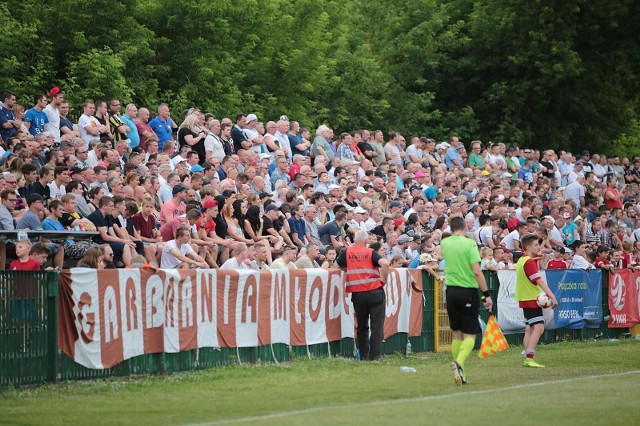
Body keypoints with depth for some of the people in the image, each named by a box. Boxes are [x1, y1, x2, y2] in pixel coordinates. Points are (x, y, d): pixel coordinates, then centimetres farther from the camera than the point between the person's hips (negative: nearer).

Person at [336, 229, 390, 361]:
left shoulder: (347, 252, 5)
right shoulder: (370, 253, -1)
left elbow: (338, 266, 16)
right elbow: (385, 263, -17)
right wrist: (383, 279, -4)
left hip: (357, 294, 2)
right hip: (374, 291, -2)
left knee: (362, 326, 14)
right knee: (376, 325, 1)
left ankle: (363, 355, 15)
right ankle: (374, 355, -5)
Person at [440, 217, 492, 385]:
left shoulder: (444, 243, 5)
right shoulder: (470, 244, -9)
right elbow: (477, 271, -16)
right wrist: (486, 294, -13)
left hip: (451, 291, 4)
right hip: (469, 292, -4)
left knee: (457, 333, 14)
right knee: (470, 335, -1)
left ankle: (459, 373, 15)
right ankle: (459, 363, -26)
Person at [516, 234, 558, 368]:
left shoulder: (521, 260, 14)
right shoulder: (529, 262, -17)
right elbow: (539, 281, -24)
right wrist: (552, 296, -28)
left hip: (525, 299, 10)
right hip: (531, 299, -10)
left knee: (530, 329, 13)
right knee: (539, 327, -14)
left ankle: (527, 359, 13)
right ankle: (529, 358, -20)